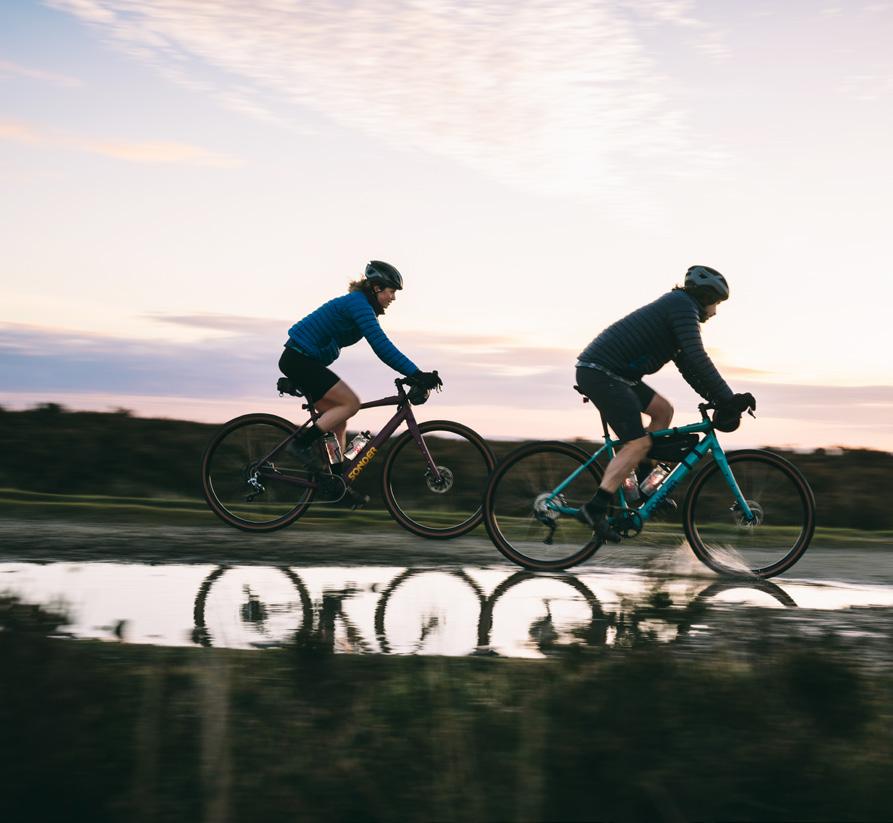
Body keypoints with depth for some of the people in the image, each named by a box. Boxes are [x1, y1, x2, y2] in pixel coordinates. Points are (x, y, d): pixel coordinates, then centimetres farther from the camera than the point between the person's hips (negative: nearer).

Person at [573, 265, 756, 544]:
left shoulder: (675, 306, 24)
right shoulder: (683, 304, -7)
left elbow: (688, 366, 24)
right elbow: (697, 358, -17)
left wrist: (718, 401, 16)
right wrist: (728, 399, -16)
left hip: (613, 374, 10)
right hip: (600, 372, -10)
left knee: (663, 410, 15)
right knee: (638, 443, -13)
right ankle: (595, 509, -17)